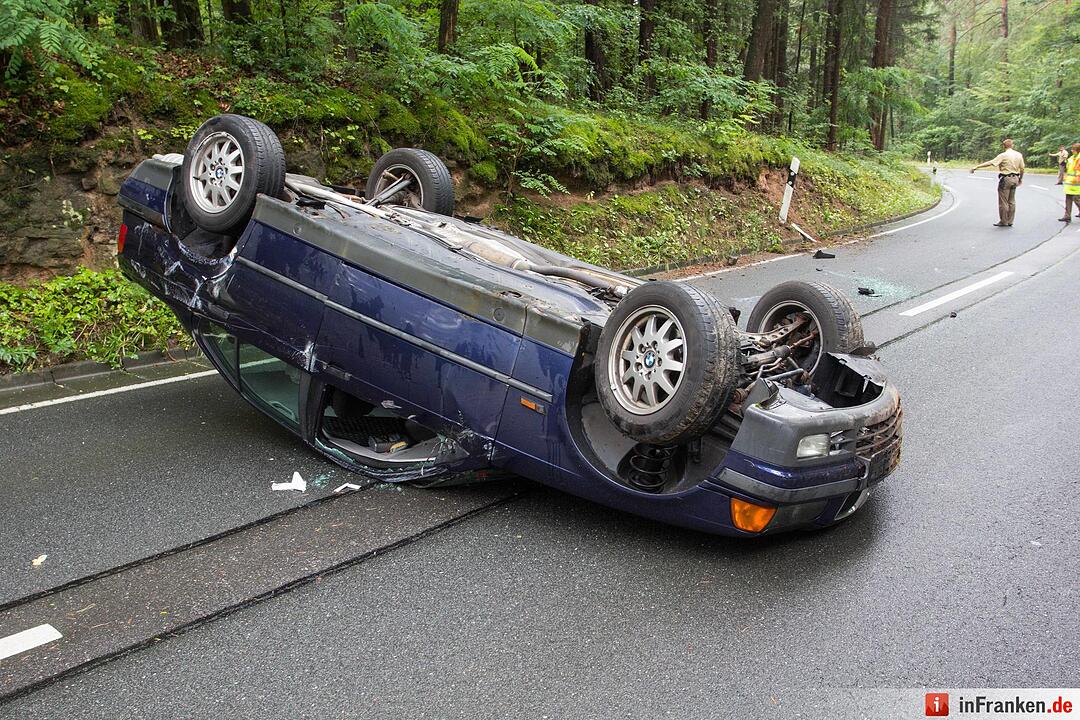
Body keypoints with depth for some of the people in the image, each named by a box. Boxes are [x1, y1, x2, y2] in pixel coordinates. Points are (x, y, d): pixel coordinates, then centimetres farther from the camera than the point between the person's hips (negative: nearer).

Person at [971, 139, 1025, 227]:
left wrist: (977, 167, -19)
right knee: (1011, 201, 13)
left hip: (1006, 179, -7)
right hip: (1015, 179, 7)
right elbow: (1022, 168, 9)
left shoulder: (1003, 155, -13)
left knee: (1003, 202, 1)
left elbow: (990, 163, -19)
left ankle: (1003, 221, 5)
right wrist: (1020, 179, 23)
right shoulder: (1019, 155, 6)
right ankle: (1010, 222, 18)